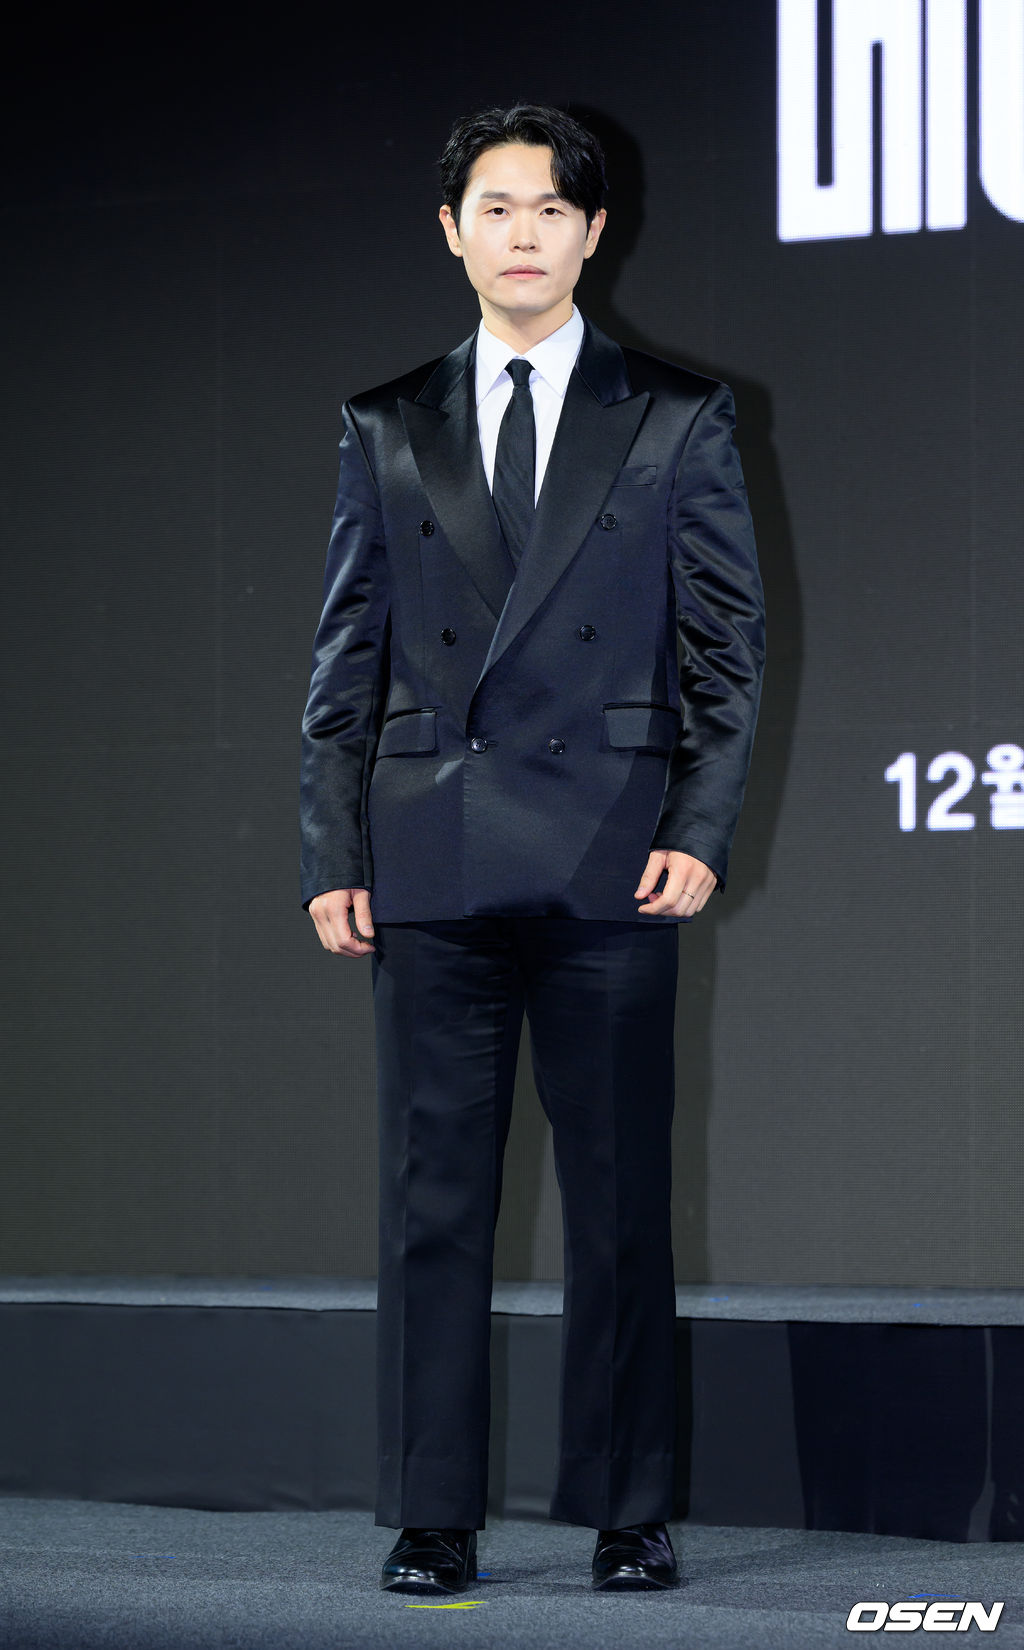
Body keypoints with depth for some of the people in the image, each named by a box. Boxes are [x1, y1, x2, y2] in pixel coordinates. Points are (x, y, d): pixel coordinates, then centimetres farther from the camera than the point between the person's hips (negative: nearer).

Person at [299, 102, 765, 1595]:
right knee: (433, 1198, 2)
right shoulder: (387, 433, 12)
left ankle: (631, 1519, 9)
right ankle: (432, 1520, 8)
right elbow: (345, 660, 11)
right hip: (431, 866, 1)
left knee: (621, 1200, 1)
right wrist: (331, 854, 3)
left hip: (610, 858, -1)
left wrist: (701, 830, -5)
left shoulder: (678, 421, 7)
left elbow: (729, 643, 6)